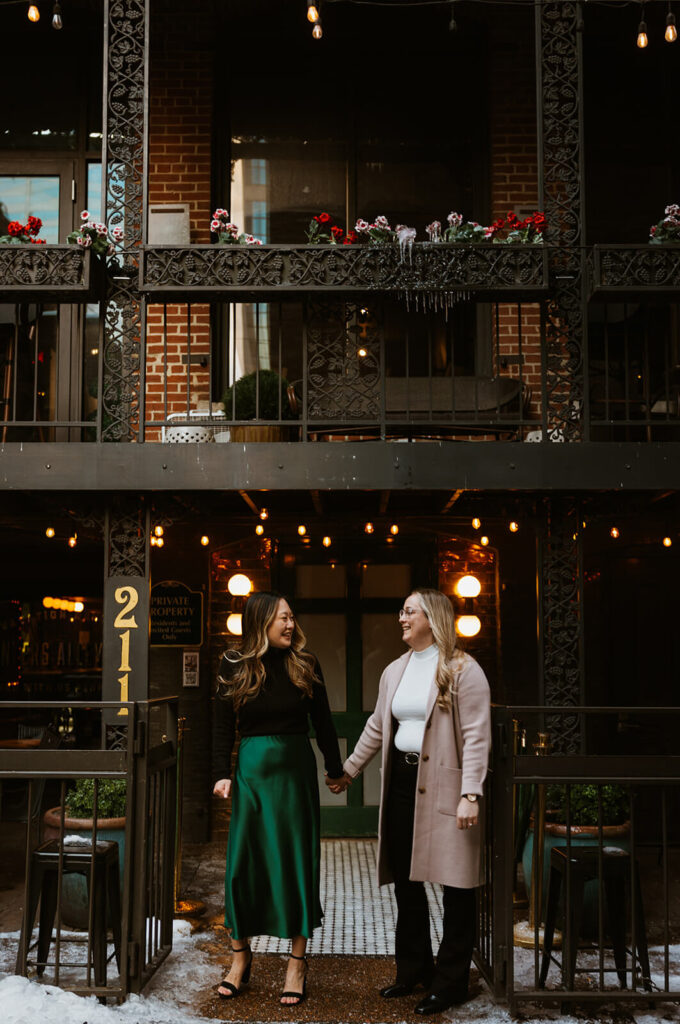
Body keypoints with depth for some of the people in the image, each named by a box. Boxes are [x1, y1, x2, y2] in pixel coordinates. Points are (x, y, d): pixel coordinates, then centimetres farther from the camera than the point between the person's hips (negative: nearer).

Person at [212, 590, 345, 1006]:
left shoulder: (305, 664, 1)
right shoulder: (235, 666, 0)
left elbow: (323, 722, 7)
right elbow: (224, 726, 1)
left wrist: (336, 769, 11)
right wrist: (222, 774, -8)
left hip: (297, 769, 0)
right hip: (253, 769, 0)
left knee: (298, 860, 3)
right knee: (244, 862, 4)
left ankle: (298, 964, 13)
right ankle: (241, 955, 21)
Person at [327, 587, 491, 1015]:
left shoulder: (463, 670, -9)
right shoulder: (395, 671, 13)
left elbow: (477, 735, -14)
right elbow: (377, 727, 23)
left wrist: (470, 794, -21)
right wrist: (348, 771, 25)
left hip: (444, 787, -7)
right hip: (402, 782, 7)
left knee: (455, 883, 1)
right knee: (405, 879, 13)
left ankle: (451, 981, 13)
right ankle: (415, 968, 29)